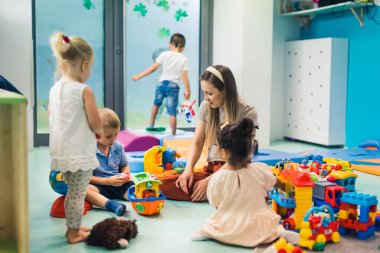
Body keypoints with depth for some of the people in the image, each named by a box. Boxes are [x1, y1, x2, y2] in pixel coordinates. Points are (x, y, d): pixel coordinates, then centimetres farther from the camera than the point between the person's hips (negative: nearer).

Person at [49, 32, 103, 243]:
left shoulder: (55, 89, 3)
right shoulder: (84, 91, -16)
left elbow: (51, 118, 13)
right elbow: (96, 123, -16)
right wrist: (99, 132, 5)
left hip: (61, 152, 7)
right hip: (80, 154, -7)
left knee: (73, 191, 21)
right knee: (77, 194, 5)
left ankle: (74, 226, 33)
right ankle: (73, 233, 15)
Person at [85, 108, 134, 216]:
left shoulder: (118, 147, 7)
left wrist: (125, 174, -1)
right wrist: (108, 181, -16)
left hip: (118, 184, 4)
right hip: (100, 185, -4)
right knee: (82, 188, -35)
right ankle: (111, 204, -53)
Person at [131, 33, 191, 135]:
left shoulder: (164, 54, 3)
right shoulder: (183, 59, 1)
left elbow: (154, 67, -3)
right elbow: (184, 75, -6)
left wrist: (139, 76, 1)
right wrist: (187, 91, -3)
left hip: (162, 82, 2)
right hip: (173, 85, -2)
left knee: (156, 103, 27)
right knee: (172, 111, -1)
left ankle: (151, 124, 37)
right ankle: (173, 133, 0)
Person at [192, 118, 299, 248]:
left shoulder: (216, 179, -16)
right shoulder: (260, 170, -10)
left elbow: (217, 205, -3)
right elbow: (275, 183, 12)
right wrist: (284, 185, 35)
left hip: (228, 230, 1)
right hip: (258, 228, 0)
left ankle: (206, 232, -3)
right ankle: (281, 233, -5)